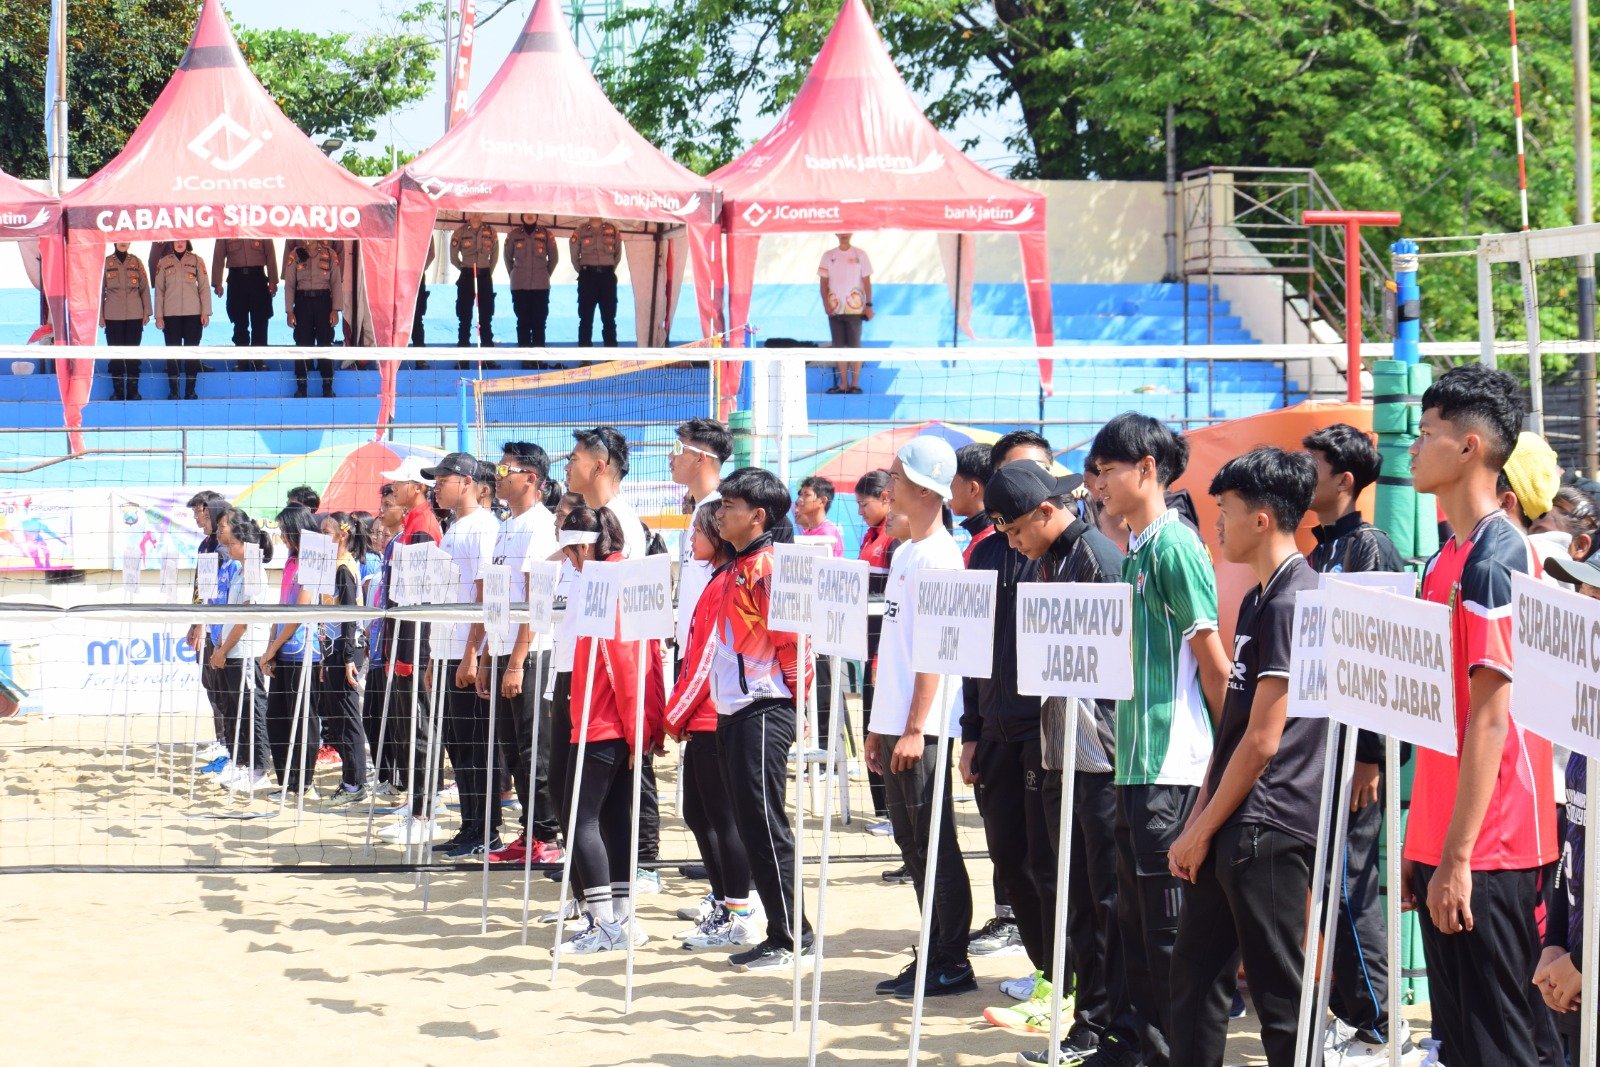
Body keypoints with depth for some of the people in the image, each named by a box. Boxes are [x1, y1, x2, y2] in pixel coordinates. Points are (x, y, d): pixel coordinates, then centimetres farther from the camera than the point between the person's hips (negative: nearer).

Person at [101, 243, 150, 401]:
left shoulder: (136, 262, 5)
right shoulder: (106, 262, 3)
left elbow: (144, 288, 7)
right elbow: (100, 290, 5)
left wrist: (146, 311, 2)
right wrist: (100, 315, 2)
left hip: (135, 316, 1)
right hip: (113, 316, 0)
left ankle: (133, 390, 8)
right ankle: (118, 391, 8)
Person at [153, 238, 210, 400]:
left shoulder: (197, 261, 4)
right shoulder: (164, 263, 6)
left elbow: (204, 287, 4)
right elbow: (159, 290, 6)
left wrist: (205, 312, -2)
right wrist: (158, 316, 1)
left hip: (193, 314, 0)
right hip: (171, 315, 0)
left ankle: (190, 390, 7)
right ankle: (173, 391, 5)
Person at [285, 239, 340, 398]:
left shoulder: (329, 255, 1)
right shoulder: (295, 256, 2)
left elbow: (336, 283, 2)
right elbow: (289, 285, 3)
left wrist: (335, 309, -4)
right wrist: (289, 311, -3)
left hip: (324, 301, 0)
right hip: (303, 302, 0)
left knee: (325, 342, 1)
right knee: (302, 343, 1)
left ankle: (328, 387, 8)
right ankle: (301, 386, 8)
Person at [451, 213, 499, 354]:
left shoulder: (490, 232, 2)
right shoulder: (460, 232, -3)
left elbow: (495, 255, 13)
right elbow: (453, 258, 5)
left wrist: (488, 271, 12)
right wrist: (466, 269, 11)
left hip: (485, 277, 2)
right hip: (466, 277, -2)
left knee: (486, 318, 4)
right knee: (465, 318, 0)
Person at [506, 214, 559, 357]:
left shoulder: (546, 234, 3)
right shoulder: (514, 235, 4)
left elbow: (554, 257, 13)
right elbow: (508, 257, 15)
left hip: (541, 286, 0)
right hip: (520, 286, 0)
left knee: (539, 321, -2)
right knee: (523, 322, 0)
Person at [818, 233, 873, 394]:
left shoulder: (860, 255, 3)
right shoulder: (828, 255, 8)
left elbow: (866, 281, 3)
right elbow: (823, 282, 8)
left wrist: (869, 305, -4)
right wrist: (826, 303, -4)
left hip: (854, 308, -2)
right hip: (835, 309, 2)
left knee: (855, 346, -3)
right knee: (839, 347, 4)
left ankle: (855, 384, 1)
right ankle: (843, 384, 9)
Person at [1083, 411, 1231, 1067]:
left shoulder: (1175, 546, -12)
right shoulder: (1136, 551, 15)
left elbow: (1212, 660, -13)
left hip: (1174, 763, -9)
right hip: (1136, 759, 9)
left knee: (1168, 916, -4)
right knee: (1136, 910, 14)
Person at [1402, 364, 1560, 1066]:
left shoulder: (1495, 560, -15)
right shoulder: (1447, 558, 13)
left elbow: (1491, 719, -19)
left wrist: (1457, 857, -20)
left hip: (1486, 851, -9)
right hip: (1444, 844, 9)